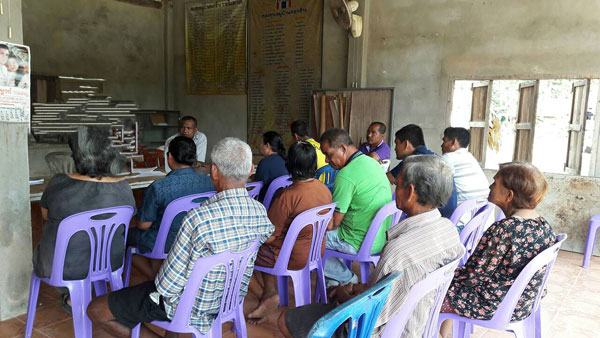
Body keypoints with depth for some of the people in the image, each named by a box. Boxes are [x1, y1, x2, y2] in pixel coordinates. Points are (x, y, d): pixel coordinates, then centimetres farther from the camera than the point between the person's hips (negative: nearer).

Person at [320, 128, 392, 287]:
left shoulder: (346, 175, -23)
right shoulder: (371, 162, 5)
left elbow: (332, 224, -19)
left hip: (362, 243, -9)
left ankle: (347, 278, 13)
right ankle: (336, 276, 25)